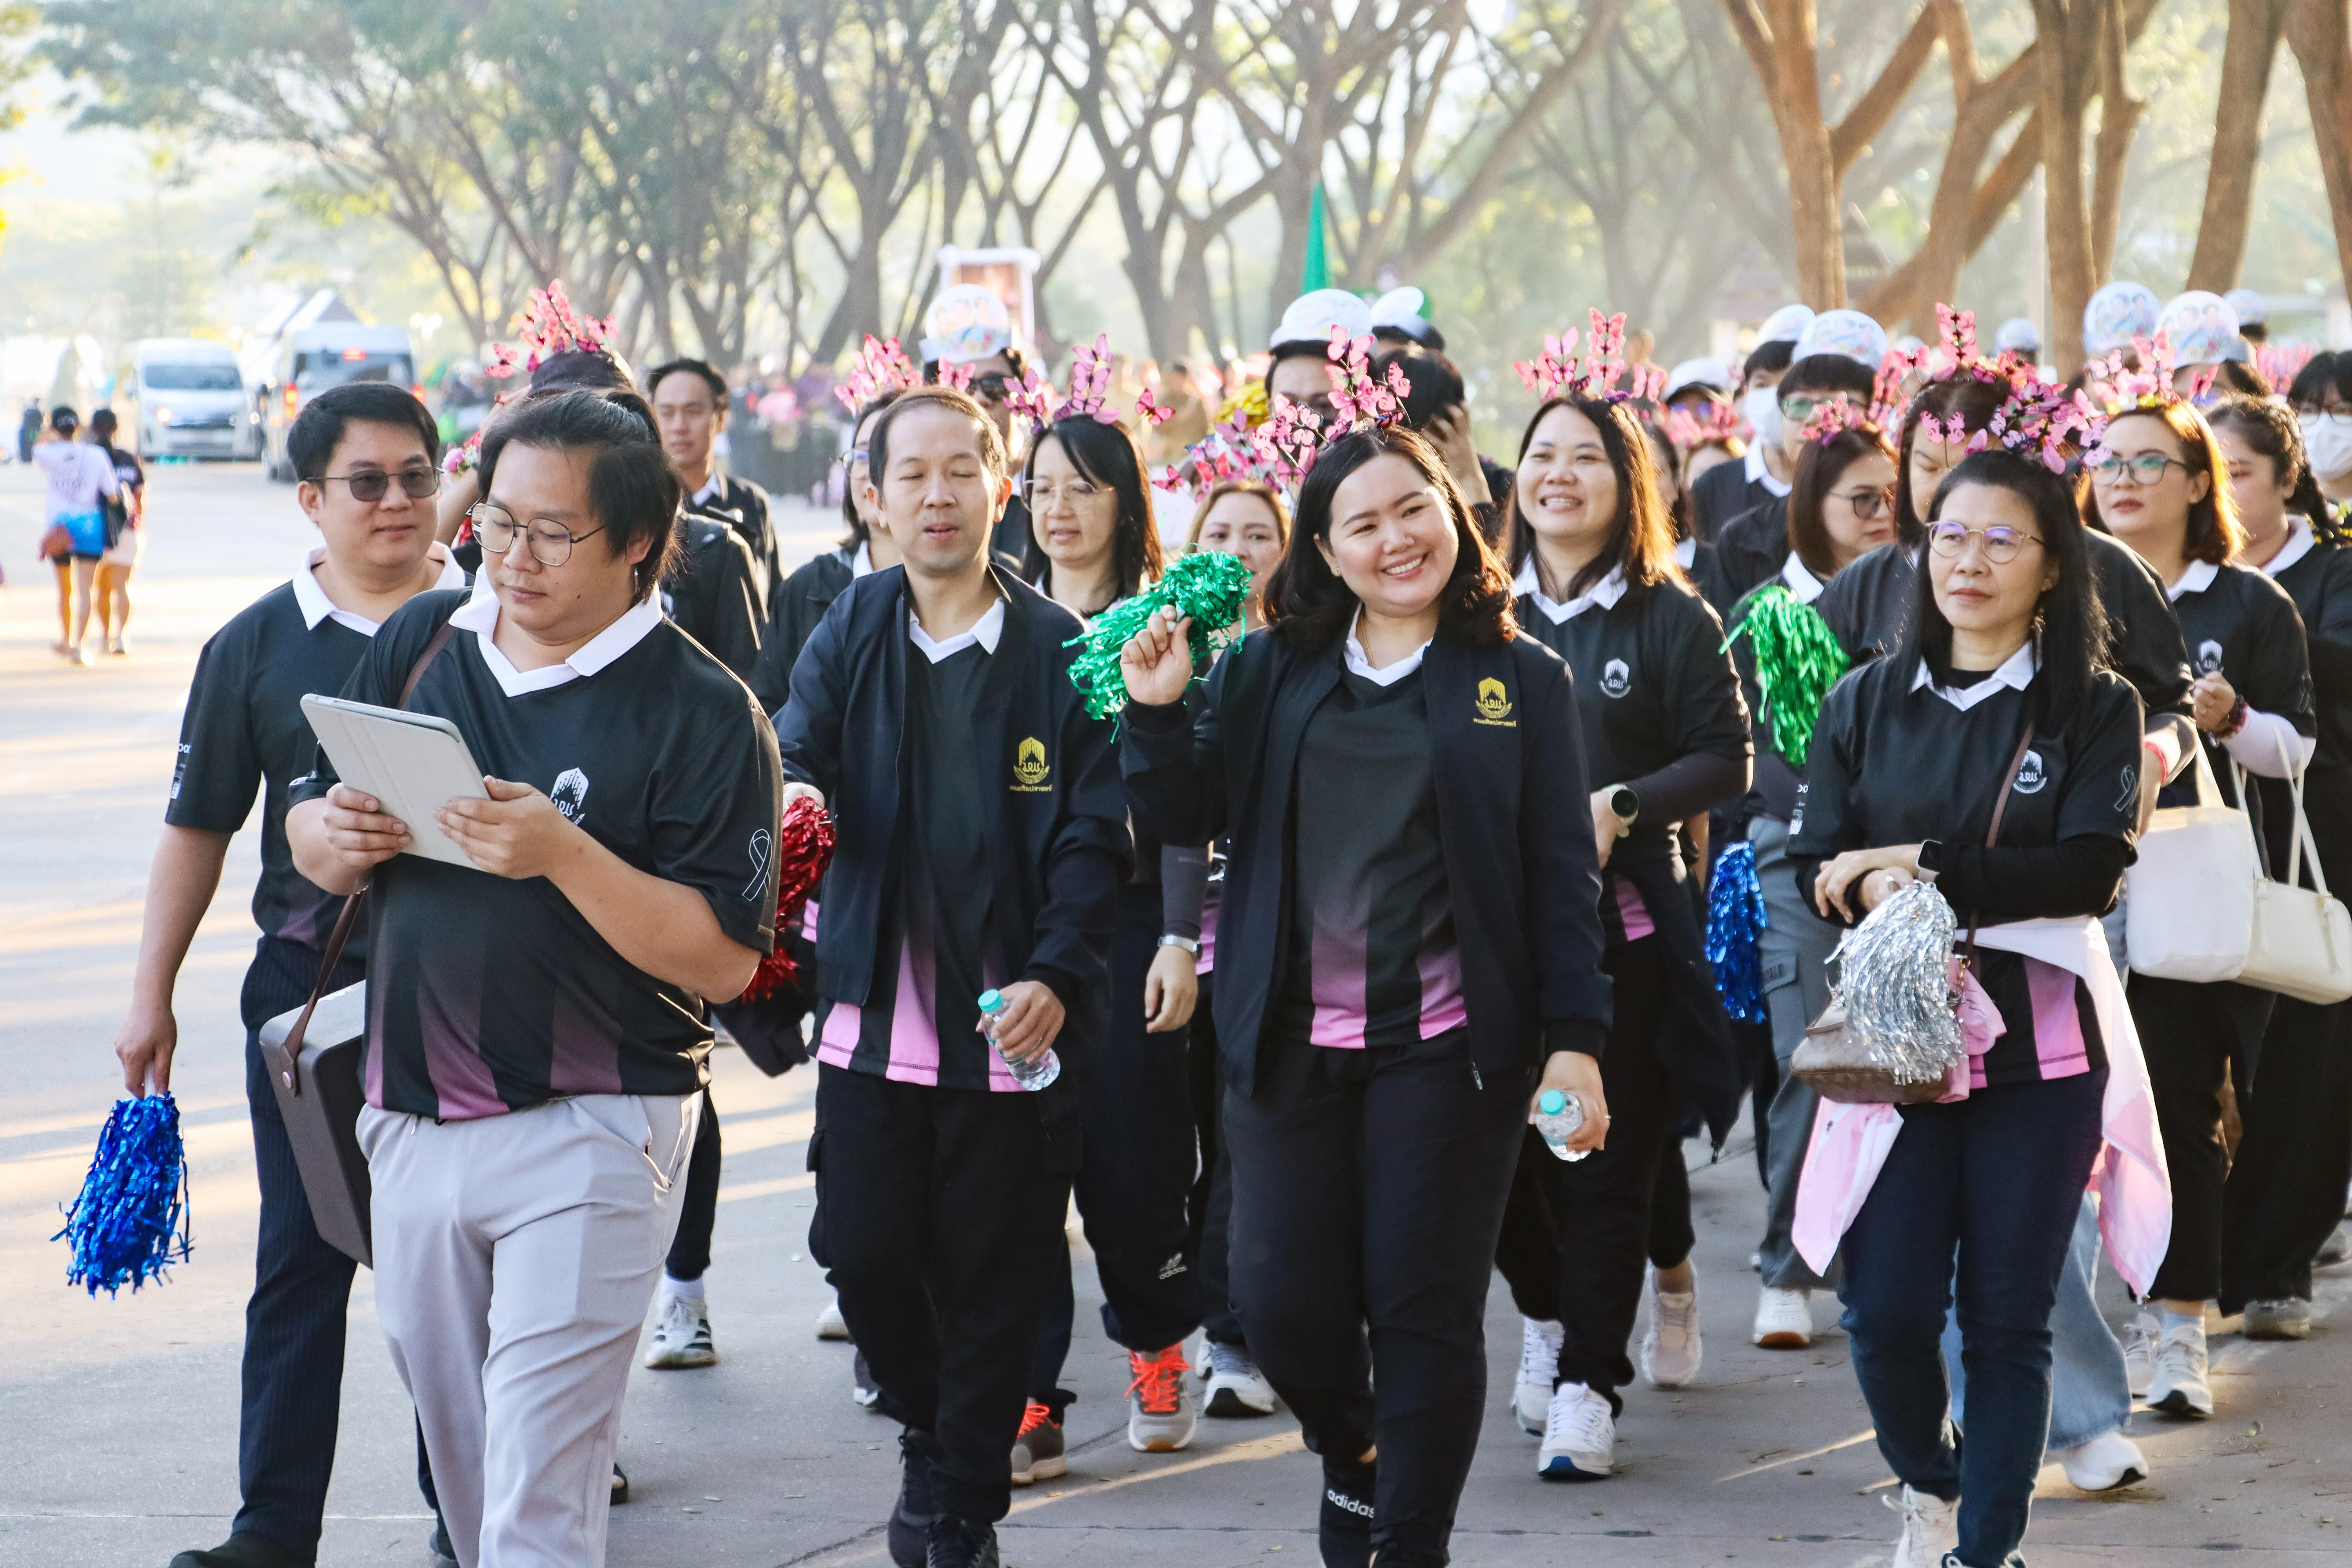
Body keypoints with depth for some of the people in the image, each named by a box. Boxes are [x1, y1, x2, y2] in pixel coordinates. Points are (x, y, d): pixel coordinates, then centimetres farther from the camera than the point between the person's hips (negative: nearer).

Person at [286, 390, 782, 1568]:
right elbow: (308, 836, 16)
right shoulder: (420, 644, 8)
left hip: (590, 1132, -6)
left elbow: (724, 959, -14)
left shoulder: (702, 712, -8)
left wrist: (565, 856, -25)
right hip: (412, 1117, 6)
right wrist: (338, 838, -8)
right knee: (459, 1465, 16)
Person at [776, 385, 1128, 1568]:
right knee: (861, 1250, 1)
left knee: (995, 1280, 3)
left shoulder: (1060, 650, -1)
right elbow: (798, 754, -3)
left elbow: (1096, 835, -3)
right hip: (876, 1013, 2)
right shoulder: (850, 633, 7)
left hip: (1012, 1021, -2)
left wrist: (1056, 977, -15)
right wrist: (795, 797, -28)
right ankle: (925, 1429, 29)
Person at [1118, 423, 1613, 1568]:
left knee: (1424, 1308, -1)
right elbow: (1185, 818, 8)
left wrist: (1576, 1039, -6)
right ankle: (1352, 1460, 32)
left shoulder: (1520, 681, 3)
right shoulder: (1267, 672, 9)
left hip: (1448, 1044, -2)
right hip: (1292, 1039, 2)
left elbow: (1562, 874, 1)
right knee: (1282, 1301, 1)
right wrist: (1158, 712, -10)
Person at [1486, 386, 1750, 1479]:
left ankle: (1588, 1384, 1)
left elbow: (1727, 757, -3)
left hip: (1622, 918, -3)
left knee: (1608, 1152, -4)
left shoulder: (1671, 618, 0)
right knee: (1508, 1140, 5)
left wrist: (1621, 806, -16)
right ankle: (1544, 1319, 31)